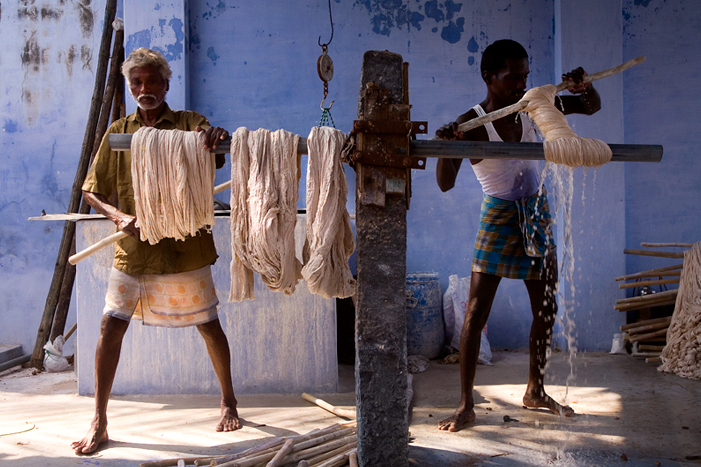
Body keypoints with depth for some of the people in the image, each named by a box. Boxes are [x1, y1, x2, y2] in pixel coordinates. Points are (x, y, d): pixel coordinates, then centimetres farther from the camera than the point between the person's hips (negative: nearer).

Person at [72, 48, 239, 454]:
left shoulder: (188, 124, 1)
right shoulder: (118, 132, 8)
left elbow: (218, 159, -17)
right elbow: (92, 192, 9)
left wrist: (218, 135, -41)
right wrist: (119, 216, -11)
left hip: (185, 248, -2)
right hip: (134, 250, 2)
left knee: (209, 325, 7)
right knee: (111, 327, -4)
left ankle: (229, 402, 28)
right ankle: (99, 423, 8)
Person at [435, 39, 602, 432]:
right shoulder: (470, 124, -15)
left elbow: (593, 106, 8)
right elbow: (446, 183, -22)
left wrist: (584, 86, -15)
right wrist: (446, 148, -41)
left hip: (538, 214, 5)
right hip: (499, 216, -5)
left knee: (546, 309, 10)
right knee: (476, 312, -9)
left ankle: (535, 391, 27)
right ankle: (466, 405, 0)